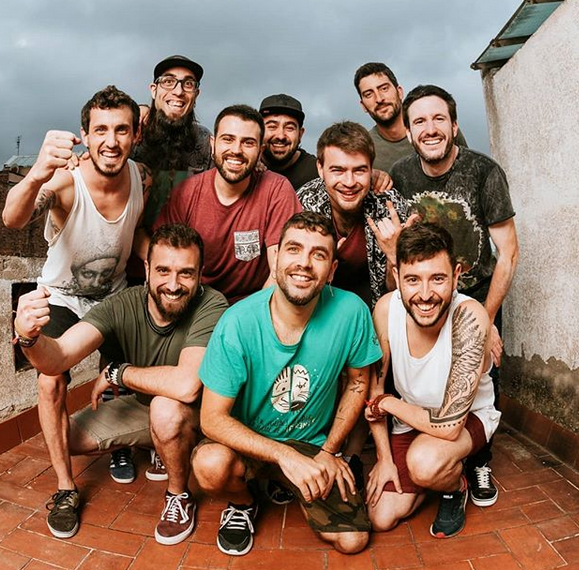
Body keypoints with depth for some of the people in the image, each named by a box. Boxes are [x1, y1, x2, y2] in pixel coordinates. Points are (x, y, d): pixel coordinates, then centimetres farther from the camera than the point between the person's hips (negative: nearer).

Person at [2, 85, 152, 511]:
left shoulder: (143, 179, -17)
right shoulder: (64, 181, -30)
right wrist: (37, 174, -69)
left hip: (114, 295, 3)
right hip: (62, 296, -3)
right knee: (51, 384, -15)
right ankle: (65, 484, 6)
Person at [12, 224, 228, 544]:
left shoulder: (212, 307, -31)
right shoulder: (122, 307, -19)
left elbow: (186, 385, -42)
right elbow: (56, 359, -28)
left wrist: (117, 373, -25)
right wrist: (29, 337, -51)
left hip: (198, 415, -5)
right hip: (141, 406, 5)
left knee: (166, 409, -35)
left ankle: (179, 496, -5)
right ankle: (157, 445, 21)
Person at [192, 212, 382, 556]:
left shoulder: (351, 312, -21)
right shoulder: (238, 323, -26)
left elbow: (358, 383, -2)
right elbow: (213, 418, -21)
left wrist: (328, 452, -3)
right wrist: (287, 456, -28)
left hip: (315, 442, 2)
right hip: (247, 438, -1)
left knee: (353, 540, -7)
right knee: (211, 465, -32)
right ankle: (243, 504, 6)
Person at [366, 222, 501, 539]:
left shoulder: (468, 316, -34)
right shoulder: (386, 308, -22)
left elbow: (449, 425, -32)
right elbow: (373, 385, -7)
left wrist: (386, 403, -18)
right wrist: (384, 458, -6)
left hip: (469, 417, -3)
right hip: (411, 418, 4)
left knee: (424, 463, -35)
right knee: (381, 517, 0)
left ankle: (455, 488, 1)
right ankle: (434, 473, 27)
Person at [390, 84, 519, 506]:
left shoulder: (484, 172, -16)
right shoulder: (399, 177, -9)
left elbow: (508, 253, -12)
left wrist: (486, 321, -12)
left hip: (479, 296, -1)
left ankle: (479, 463, 26)